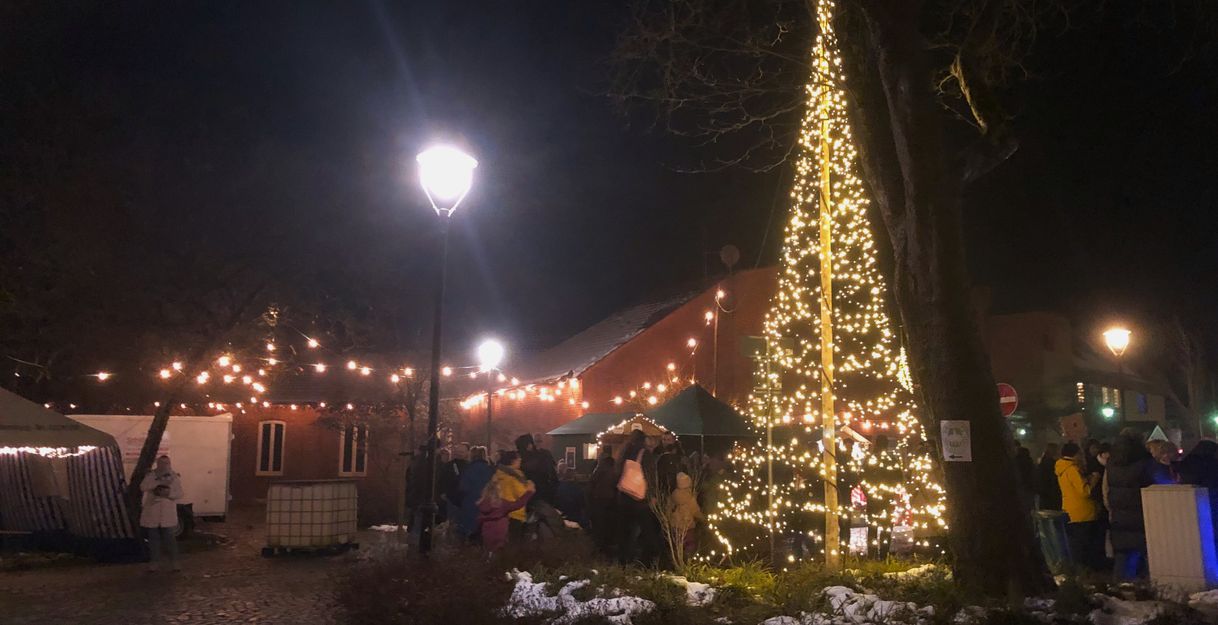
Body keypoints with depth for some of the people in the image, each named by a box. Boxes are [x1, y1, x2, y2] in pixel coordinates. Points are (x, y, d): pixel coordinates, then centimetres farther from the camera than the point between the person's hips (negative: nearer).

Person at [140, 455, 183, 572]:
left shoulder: (175, 476, 2)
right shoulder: (151, 475, 3)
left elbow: (179, 493, -2)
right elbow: (143, 487, -14)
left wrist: (168, 493, -22)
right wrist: (158, 482, -24)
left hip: (168, 514, -1)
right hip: (152, 512, 1)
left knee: (170, 538, -3)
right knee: (153, 538, 8)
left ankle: (173, 562, 5)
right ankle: (154, 562, 20)